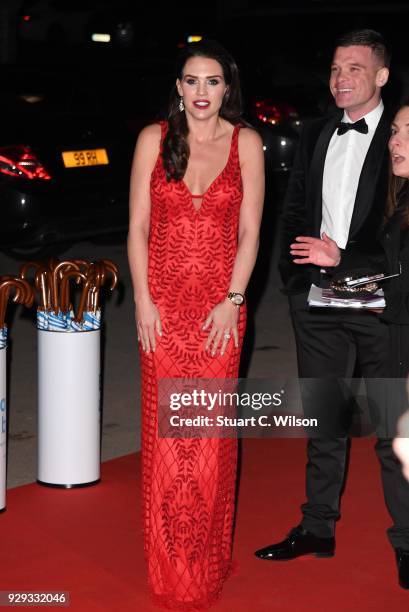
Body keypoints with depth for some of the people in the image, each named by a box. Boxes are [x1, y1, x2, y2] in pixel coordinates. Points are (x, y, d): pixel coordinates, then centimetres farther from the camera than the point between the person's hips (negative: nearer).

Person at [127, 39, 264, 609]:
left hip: (221, 304, 0)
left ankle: (210, 561, 19)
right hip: (164, 302, 0)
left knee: (211, 429, 3)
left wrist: (233, 301, -8)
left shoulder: (246, 142, 1)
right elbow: (138, 227, 2)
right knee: (166, 427, 3)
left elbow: (249, 230, 0)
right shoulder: (154, 139, 2)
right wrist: (143, 300, -5)